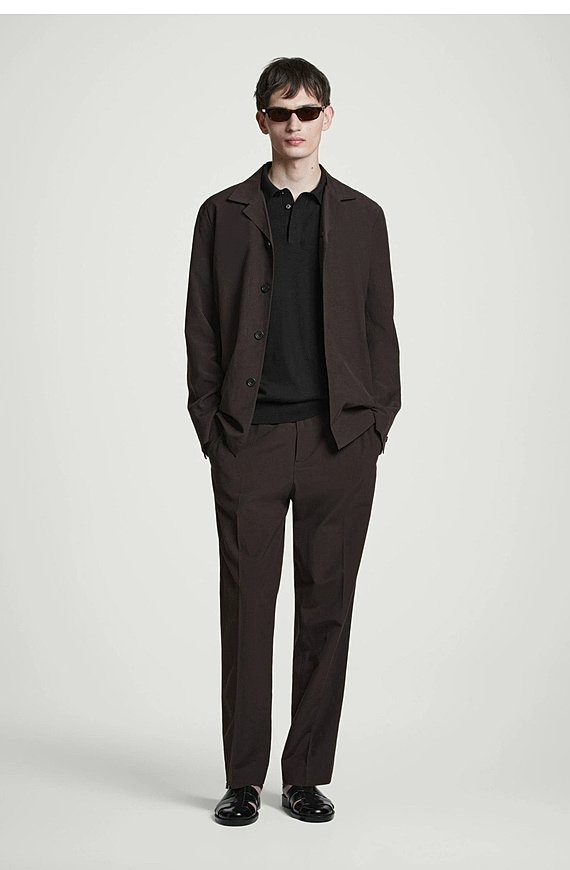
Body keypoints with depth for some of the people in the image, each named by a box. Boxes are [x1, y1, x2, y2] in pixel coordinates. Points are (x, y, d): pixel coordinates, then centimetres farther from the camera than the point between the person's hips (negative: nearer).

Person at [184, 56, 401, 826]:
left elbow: (381, 327, 10)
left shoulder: (361, 216, 11)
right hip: (249, 441, -1)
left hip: (340, 442, 1)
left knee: (327, 609, 5)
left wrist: (377, 424, 1)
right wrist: (210, 425, -1)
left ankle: (307, 776, 18)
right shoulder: (224, 214, 9)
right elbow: (202, 327, 7)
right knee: (246, 609, 2)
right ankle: (244, 779, 14)